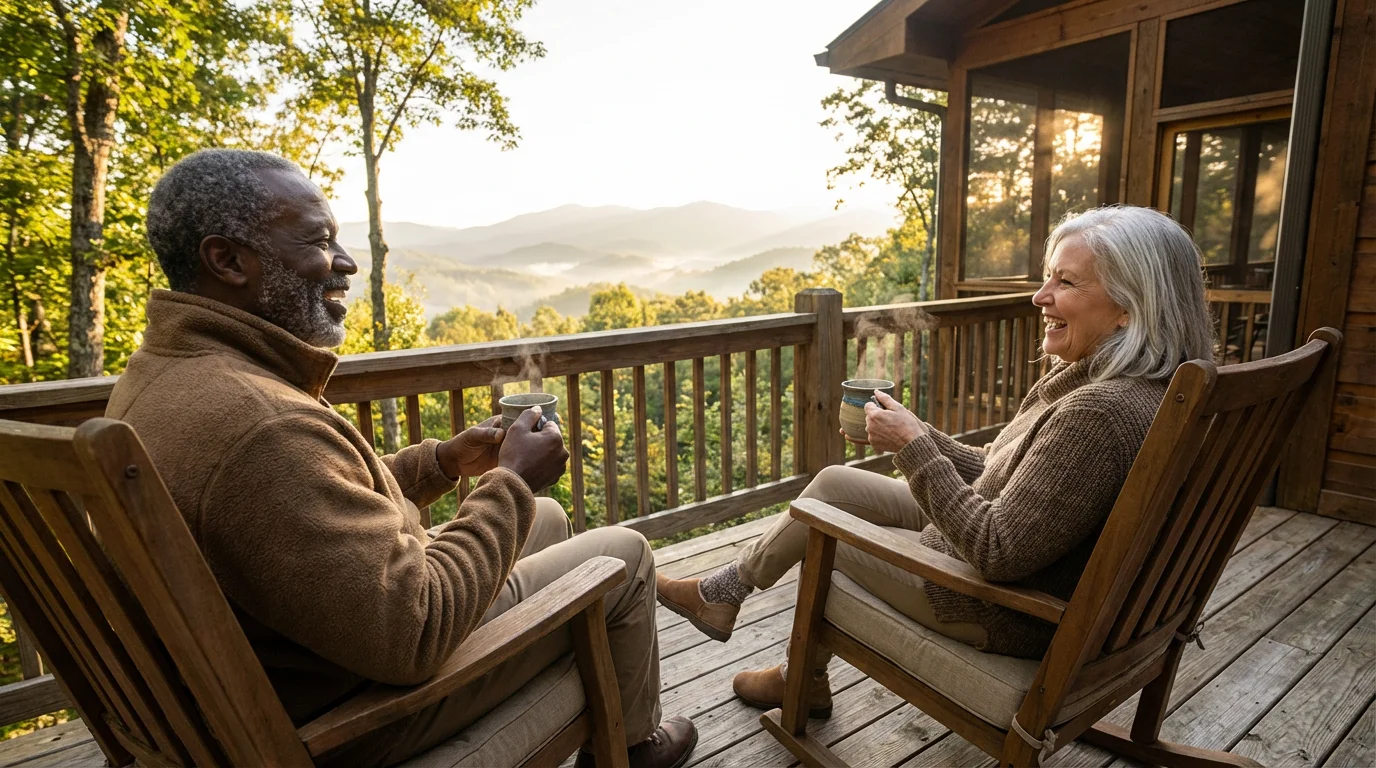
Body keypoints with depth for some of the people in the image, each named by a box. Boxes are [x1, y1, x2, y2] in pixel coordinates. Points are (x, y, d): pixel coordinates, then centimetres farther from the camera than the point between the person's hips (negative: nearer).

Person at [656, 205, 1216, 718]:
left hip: (1015, 612, -9)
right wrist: (917, 435, -3)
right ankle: (723, 591, 26)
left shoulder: (1101, 412, -32)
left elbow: (1000, 552, -31)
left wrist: (912, 446, -26)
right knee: (832, 483, 11)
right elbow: (995, 472, 7)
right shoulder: (1081, 377, 0)